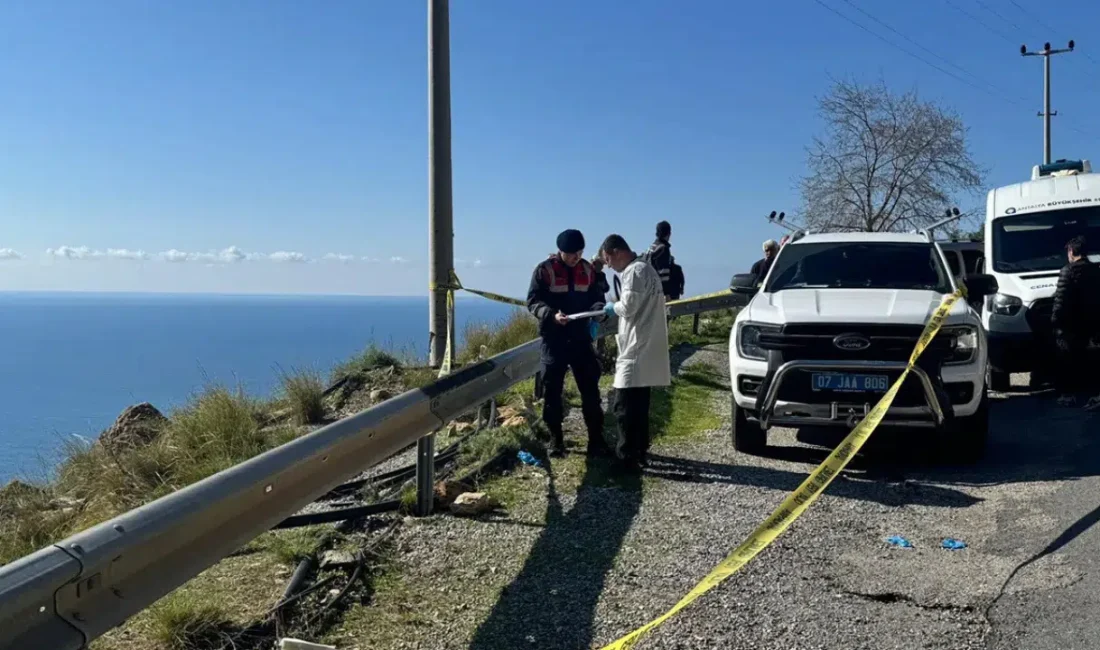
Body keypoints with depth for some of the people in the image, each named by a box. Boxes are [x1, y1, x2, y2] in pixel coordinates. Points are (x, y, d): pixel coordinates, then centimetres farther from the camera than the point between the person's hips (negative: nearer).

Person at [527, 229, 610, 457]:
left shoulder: (587, 270, 6)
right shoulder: (545, 270, -6)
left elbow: (597, 297, 12)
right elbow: (533, 301, -8)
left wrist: (598, 309, -12)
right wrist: (551, 314, -26)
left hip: (581, 336, 3)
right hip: (554, 338, -3)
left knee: (590, 388, 4)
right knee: (552, 390, 3)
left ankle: (596, 439, 13)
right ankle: (555, 439, 16)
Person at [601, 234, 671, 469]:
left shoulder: (635, 271, -15)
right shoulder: (644, 268, 17)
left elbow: (628, 307, -19)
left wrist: (613, 307, 0)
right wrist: (617, 308, 10)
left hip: (637, 350, -10)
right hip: (645, 349, 10)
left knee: (625, 407, -6)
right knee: (639, 405, 18)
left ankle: (628, 456, -4)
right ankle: (640, 449, 26)